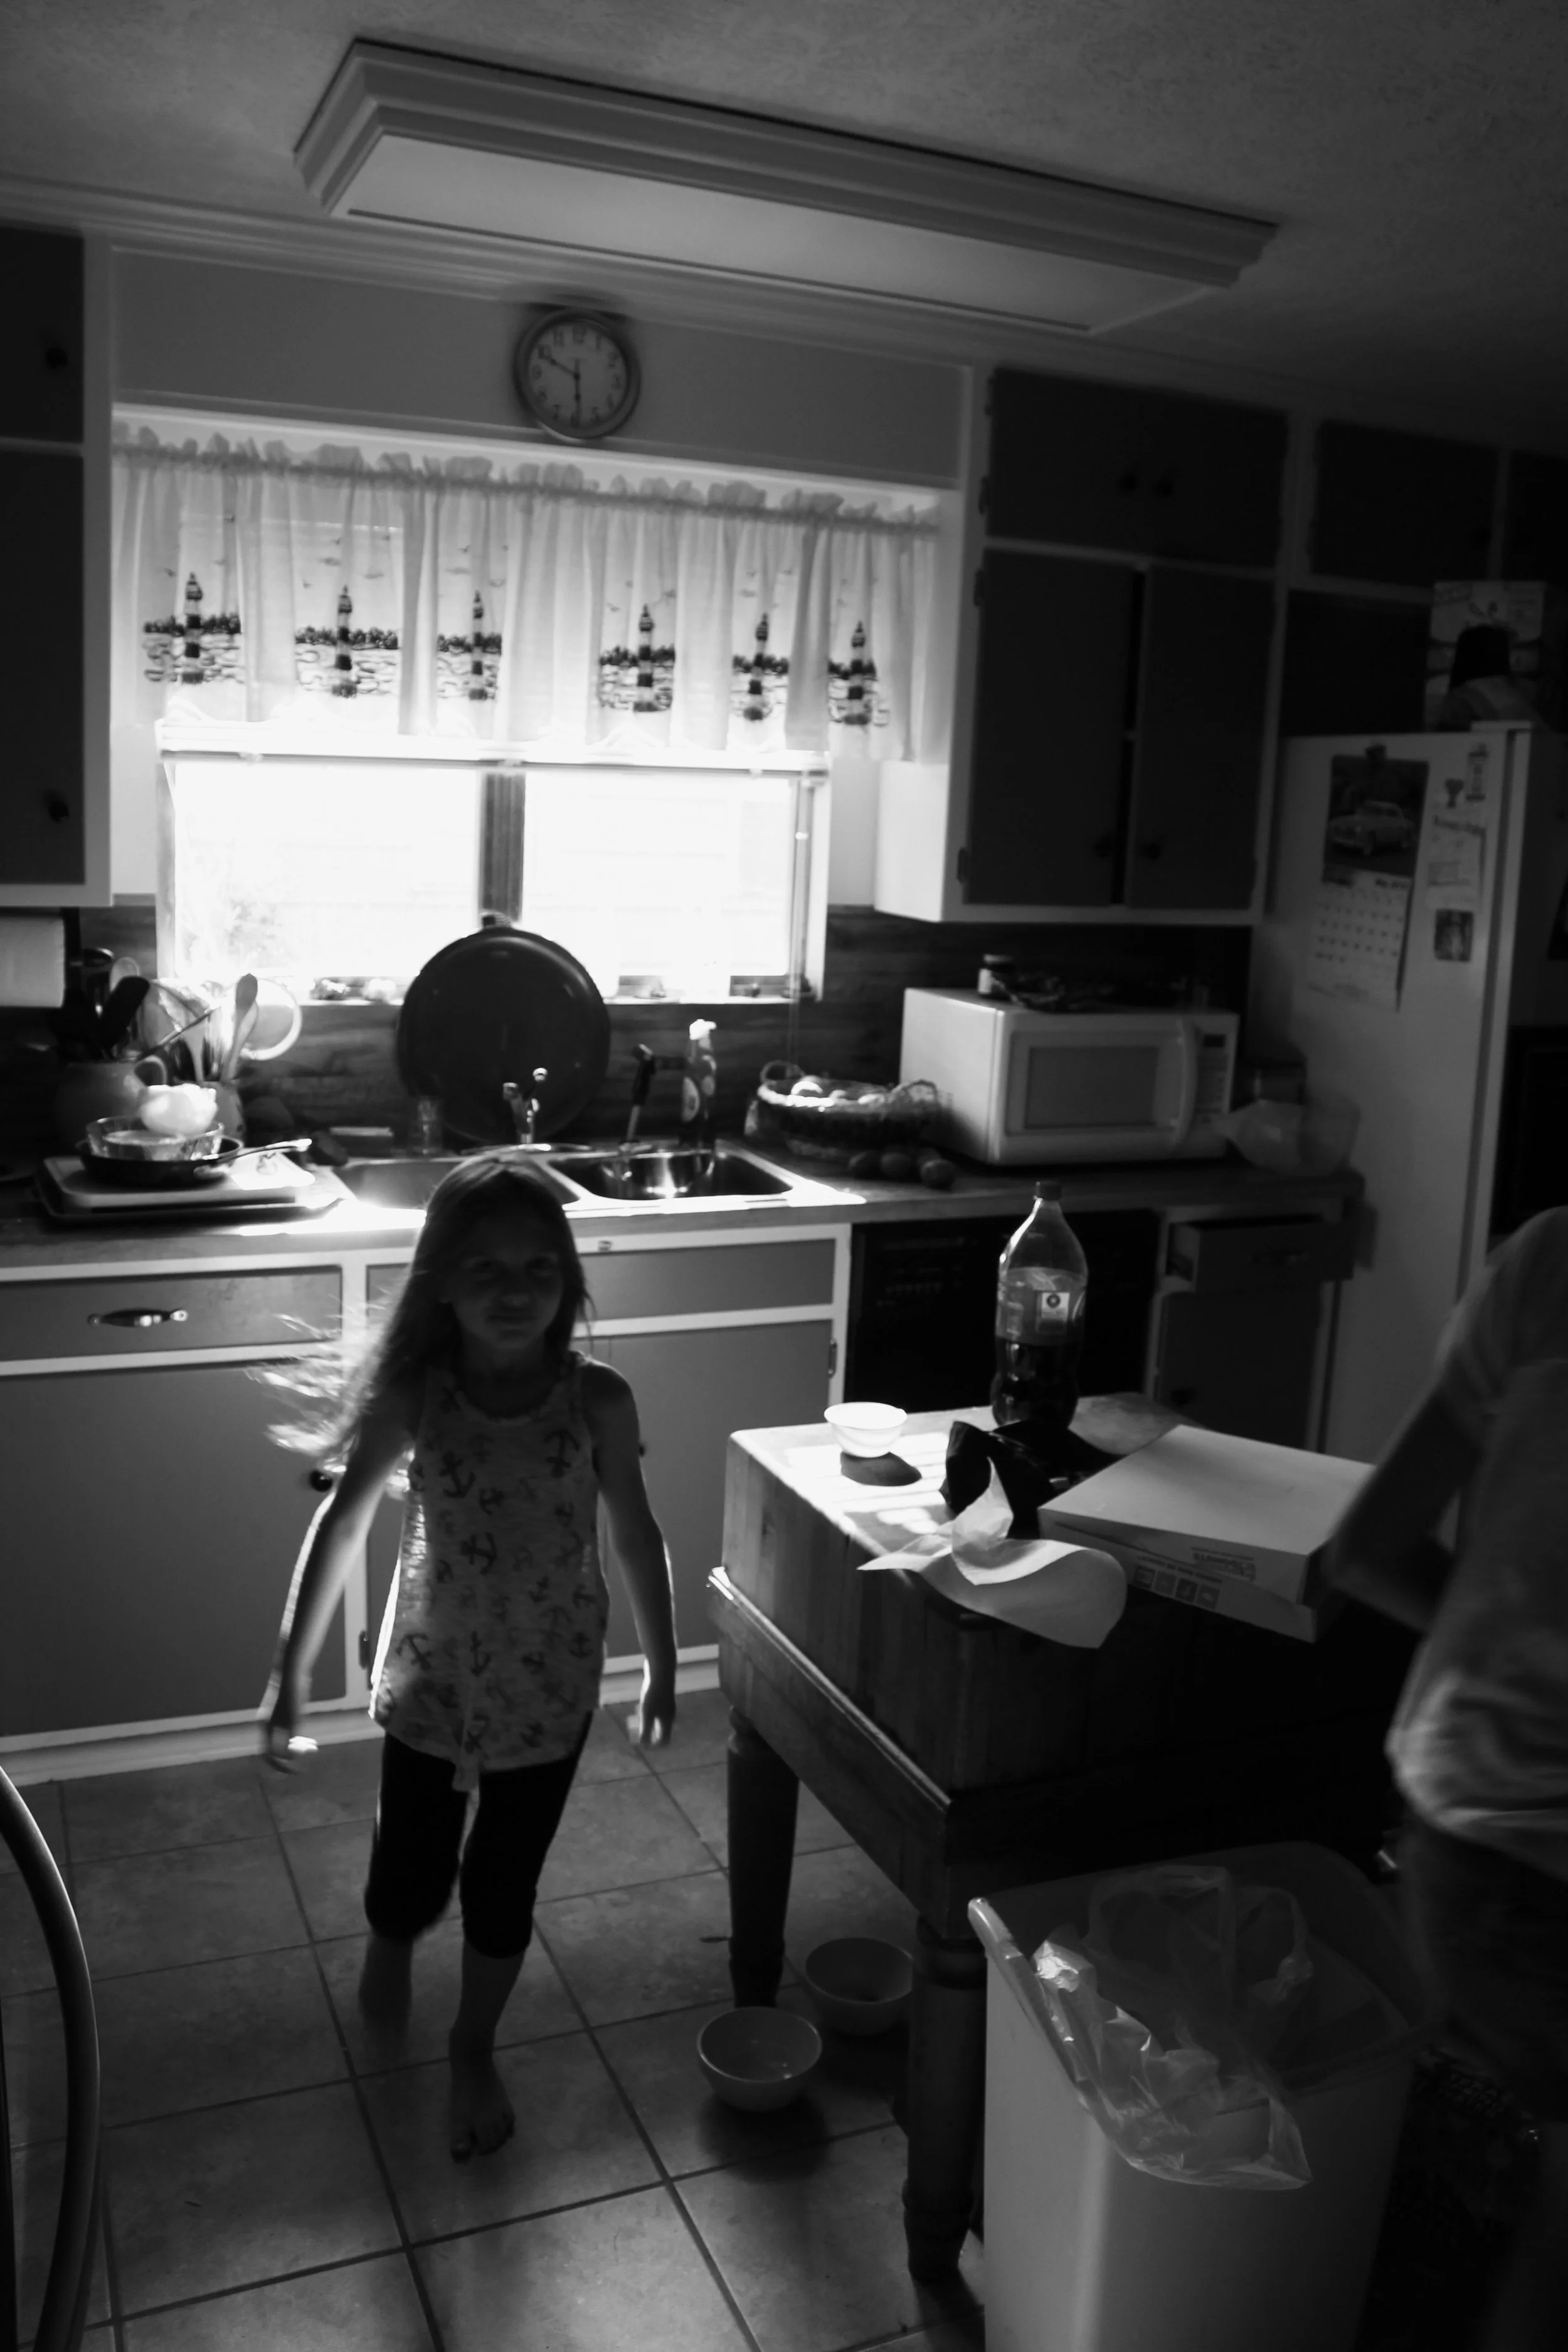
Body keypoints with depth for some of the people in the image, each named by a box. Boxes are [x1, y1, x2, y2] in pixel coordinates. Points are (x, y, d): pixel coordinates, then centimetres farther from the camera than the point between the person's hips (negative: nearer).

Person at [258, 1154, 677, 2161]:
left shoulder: (598, 1400, -17)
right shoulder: (413, 1396, -17)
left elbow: (637, 1535, -5)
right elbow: (342, 1524, -6)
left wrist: (661, 1666, 3)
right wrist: (292, 1669, -3)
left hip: (550, 1686, 0)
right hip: (429, 1675, 0)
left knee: (504, 1883, 14)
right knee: (412, 1874, 15)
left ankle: (475, 2050, 42)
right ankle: (391, 1944, 53)